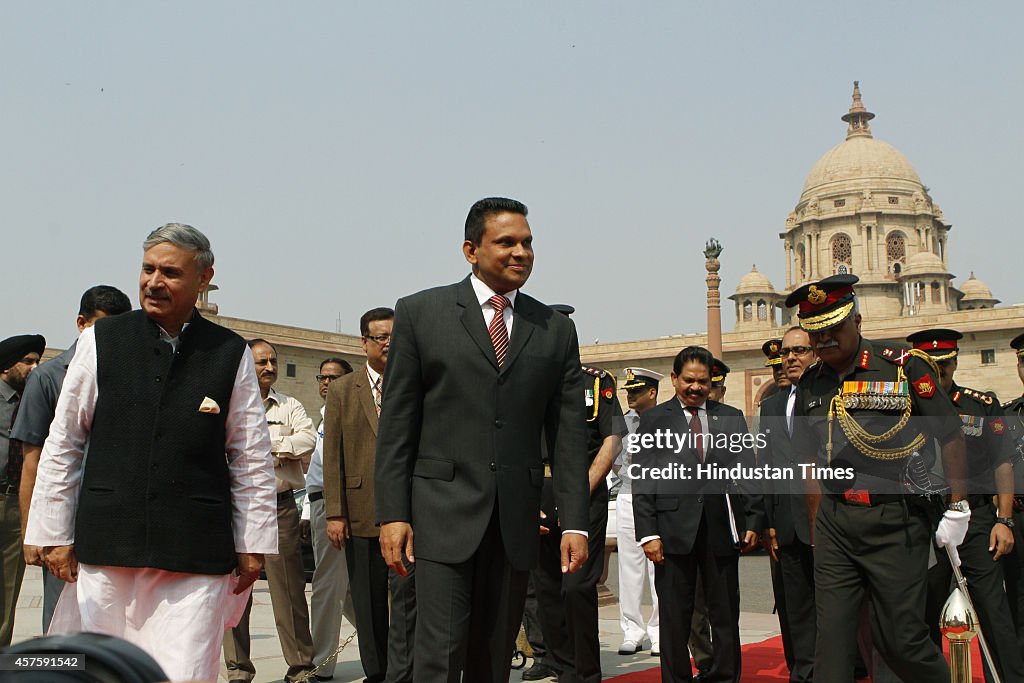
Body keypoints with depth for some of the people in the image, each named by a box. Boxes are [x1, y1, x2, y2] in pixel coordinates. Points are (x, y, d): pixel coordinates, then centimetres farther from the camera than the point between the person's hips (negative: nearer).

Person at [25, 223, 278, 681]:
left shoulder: (231, 355, 3)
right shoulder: (101, 341, 5)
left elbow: (252, 459, 8)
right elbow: (62, 445, 9)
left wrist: (253, 543, 8)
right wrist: (54, 534, 7)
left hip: (196, 557, -1)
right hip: (105, 546, 1)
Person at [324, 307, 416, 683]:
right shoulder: (342, 391, 9)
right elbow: (332, 456, 5)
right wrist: (334, 513, -3)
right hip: (361, 510, 2)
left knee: (406, 593, -10)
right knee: (368, 601, 9)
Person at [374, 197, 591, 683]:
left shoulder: (556, 330, 11)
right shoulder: (421, 313, 3)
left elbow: (567, 432, 8)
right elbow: (396, 423, 1)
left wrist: (575, 522, 1)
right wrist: (392, 514, -6)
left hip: (517, 518, 3)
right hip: (444, 510, -3)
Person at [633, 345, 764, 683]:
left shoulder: (732, 418, 14)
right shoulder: (654, 420, 7)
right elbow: (641, 481, 2)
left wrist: (753, 522, 2)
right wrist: (648, 533, -7)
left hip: (723, 528, 2)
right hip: (674, 528, -2)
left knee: (726, 615, 7)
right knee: (674, 618, 4)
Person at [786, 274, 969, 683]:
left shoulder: (903, 366, -6)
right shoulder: (810, 385, 8)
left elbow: (951, 435, -2)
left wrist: (957, 508, -4)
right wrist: (816, 528, 11)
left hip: (895, 524, -4)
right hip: (834, 524, 4)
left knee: (900, 637, 2)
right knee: (832, 638, 4)